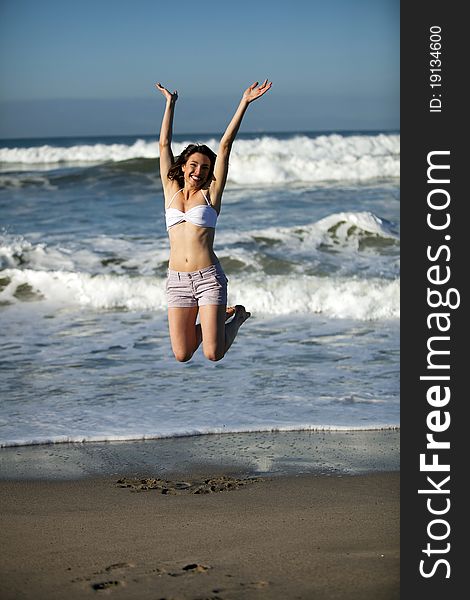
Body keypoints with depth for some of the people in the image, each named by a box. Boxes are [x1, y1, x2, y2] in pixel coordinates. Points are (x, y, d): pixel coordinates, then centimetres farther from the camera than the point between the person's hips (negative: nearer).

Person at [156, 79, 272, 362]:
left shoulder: (210, 194, 4)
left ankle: (237, 316, 24)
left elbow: (225, 145, 1)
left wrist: (245, 102, -1)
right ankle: (220, 315, 32)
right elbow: (164, 144, 14)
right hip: (178, 281, 3)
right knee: (182, 356, 4)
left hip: (209, 277, -3)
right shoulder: (171, 190, 11)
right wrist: (171, 103, 18)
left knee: (213, 355, -8)